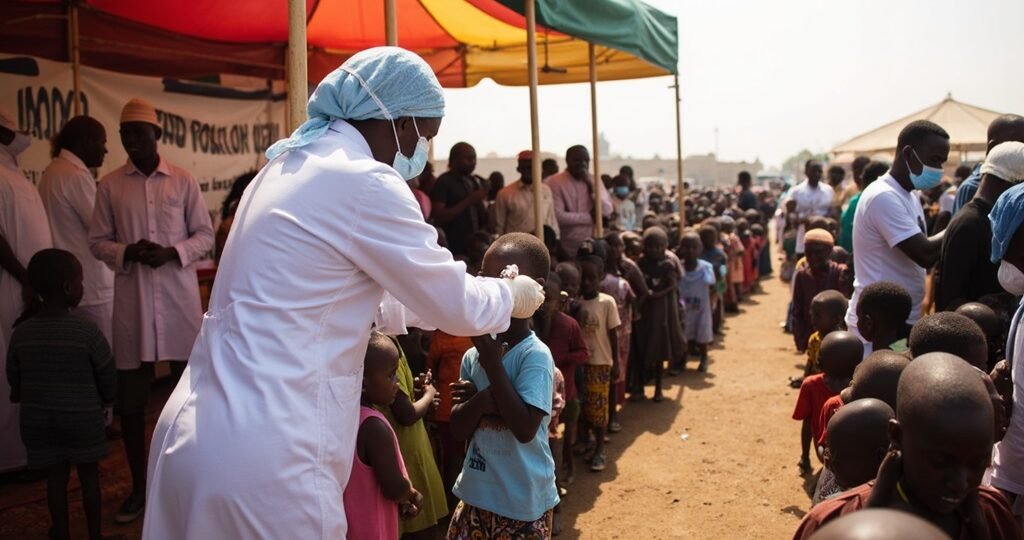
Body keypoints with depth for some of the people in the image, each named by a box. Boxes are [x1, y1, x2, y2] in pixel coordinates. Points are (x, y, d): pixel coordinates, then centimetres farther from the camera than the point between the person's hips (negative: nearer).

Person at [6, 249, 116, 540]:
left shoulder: (21, 333, -6)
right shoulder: (87, 330, -18)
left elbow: (13, 378, 6)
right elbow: (107, 374, -10)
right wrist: (107, 403, 9)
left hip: (38, 419, 3)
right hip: (84, 418, -3)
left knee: (56, 478, 13)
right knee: (89, 476, 11)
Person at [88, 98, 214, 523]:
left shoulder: (183, 181, 3)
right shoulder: (110, 185, 5)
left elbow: (205, 235, 3)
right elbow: (97, 241, 7)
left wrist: (172, 252, -14)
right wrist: (127, 252, -13)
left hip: (180, 296, -1)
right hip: (132, 300, 1)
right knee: (130, 396, 5)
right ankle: (139, 486, 19)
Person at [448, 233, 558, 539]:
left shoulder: (535, 355, -16)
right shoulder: (474, 354, 1)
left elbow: (525, 429, -24)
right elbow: (458, 429, 1)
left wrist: (492, 363, -23)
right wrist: (480, 400, -19)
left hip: (523, 502, -5)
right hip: (476, 494, 6)